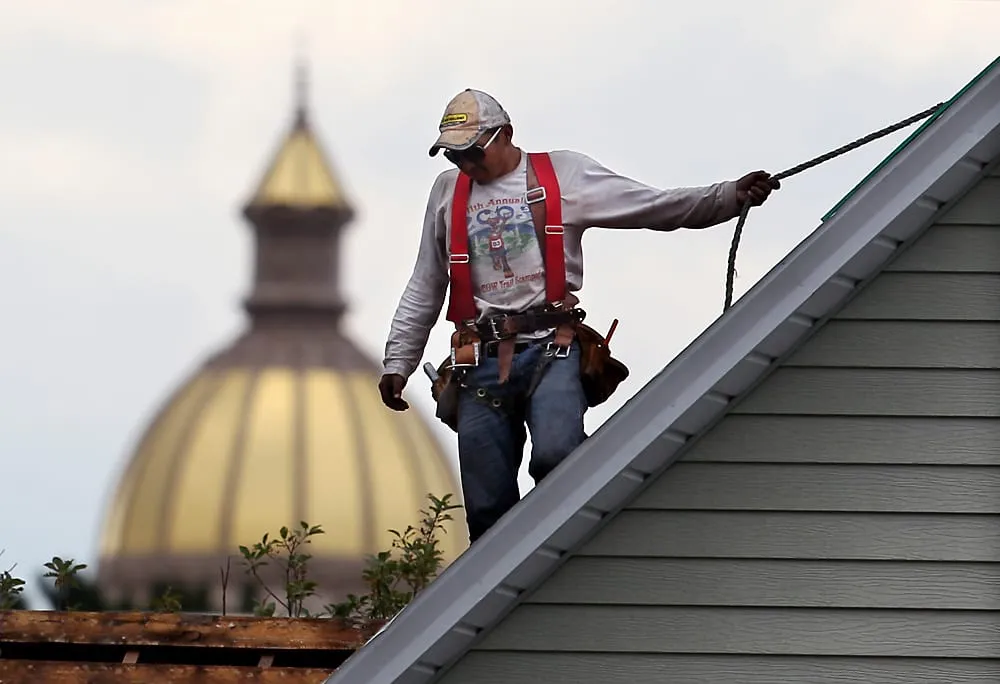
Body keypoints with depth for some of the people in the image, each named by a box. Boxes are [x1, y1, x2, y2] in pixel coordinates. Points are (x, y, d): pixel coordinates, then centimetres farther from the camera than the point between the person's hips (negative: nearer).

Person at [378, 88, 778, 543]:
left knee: (555, 457, -29)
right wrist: (397, 362, 24)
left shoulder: (563, 174, 8)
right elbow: (425, 289, 28)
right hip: (484, 362, 4)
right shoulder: (448, 192, 19)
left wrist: (732, 197, -10)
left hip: (550, 349, -4)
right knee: (487, 512, -3)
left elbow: (657, 208, 3)